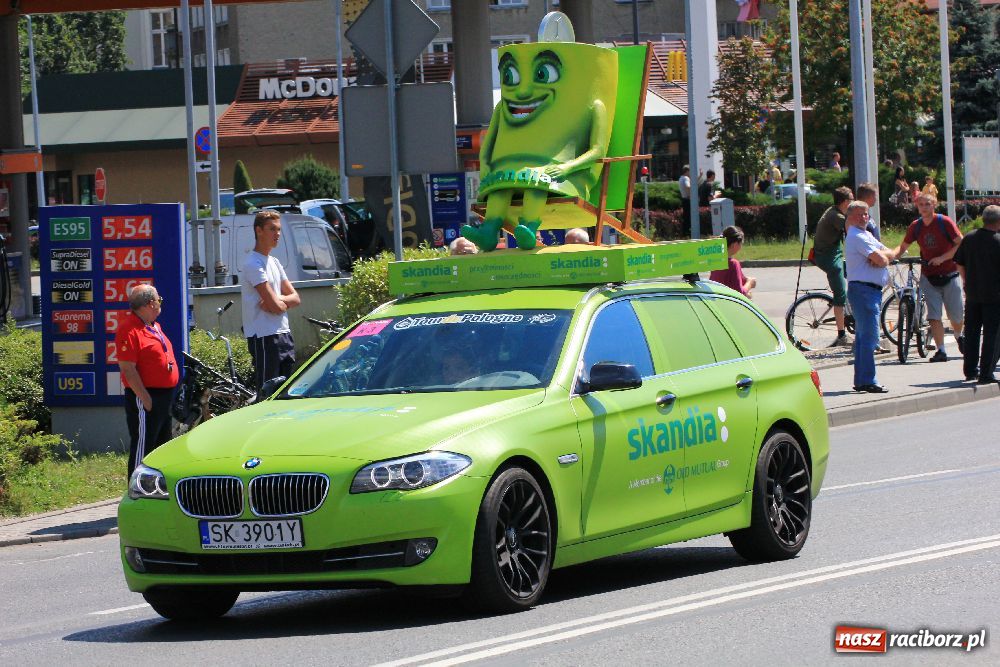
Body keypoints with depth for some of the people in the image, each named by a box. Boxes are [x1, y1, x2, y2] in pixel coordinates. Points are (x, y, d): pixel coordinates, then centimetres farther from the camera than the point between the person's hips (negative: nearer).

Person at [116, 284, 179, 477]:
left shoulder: (153, 326, 15)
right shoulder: (129, 330, -17)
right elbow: (128, 369, -21)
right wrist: (146, 399, -23)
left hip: (164, 395, 10)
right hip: (147, 397, -10)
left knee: (161, 445, 17)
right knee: (143, 447, -7)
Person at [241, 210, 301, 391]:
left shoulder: (273, 262, 17)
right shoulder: (253, 263, -13)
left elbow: (295, 298, 12)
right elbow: (274, 306, -19)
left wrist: (279, 299, -8)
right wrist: (285, 303, 3)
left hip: (283, 334, 9)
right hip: (264, 337, -9)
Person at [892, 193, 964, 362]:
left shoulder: (945, 222, -9)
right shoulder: (915, 226, 2)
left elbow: (961, 244, -10)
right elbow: (903, 247, 10)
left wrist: (942, 258, -20)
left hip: (949, 275, -2)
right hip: (929, 277, 2)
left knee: (956, 315, 6)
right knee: (934, 316, -9)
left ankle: (959, 337, 37)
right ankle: (941, 350, -5)